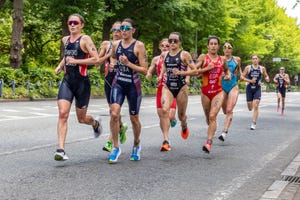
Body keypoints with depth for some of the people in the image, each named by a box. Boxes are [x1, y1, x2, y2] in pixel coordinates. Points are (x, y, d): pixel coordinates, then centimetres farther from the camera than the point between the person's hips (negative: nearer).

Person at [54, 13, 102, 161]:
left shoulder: (85, 39, -7)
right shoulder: (65, 40, 12)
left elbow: (96, 59, -16)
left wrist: (75, 61, -19)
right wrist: (60, 66, 15)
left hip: (82, 82, -4)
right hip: (67, 81, 4)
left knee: (81, 118, 8)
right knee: (63, 114, -14)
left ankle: (95, 123, 45)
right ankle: (61, 149, -16)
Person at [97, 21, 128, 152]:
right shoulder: (106, 44, 8)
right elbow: (97, 62, 5)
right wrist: (108, 55, -8)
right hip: (109, 79, 4)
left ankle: (110, 142, -9)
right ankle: (121, 128, 43)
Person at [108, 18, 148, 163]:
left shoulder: (139, 45, -9)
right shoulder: (116, 44, 4)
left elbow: (144, 70, -12)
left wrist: (128, 64, -20)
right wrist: (115, 64, 11)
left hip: (133, 86, -2)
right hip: (118, 83, 3)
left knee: (134, 118, 10)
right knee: (114, 114, -18)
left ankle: (136, 145, 36)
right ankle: (115, 147, -4)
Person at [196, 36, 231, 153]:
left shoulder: (222, 59, 7)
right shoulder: (203, 57, -2)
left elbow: (226, 70, 27)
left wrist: (228, 75, 6)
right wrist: (206, 68, -22)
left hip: (218, 92, 0)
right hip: (205, 91, 0)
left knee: (212, 116, -16)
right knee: (208, 117, 14)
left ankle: (209, 143, -20)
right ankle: (212, 132, 46)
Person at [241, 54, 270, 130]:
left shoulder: (262, 68, 4)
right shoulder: (248, 68, 0)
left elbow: (266, 76, 18)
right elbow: (242, 77, -1)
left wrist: (267, 79, -6)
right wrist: (250, 81, -15)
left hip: (257, 89, 0)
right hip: (249, 88, 0)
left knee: (256, 106, -12)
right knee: (250, 108, 7)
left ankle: (254, 123, -8)